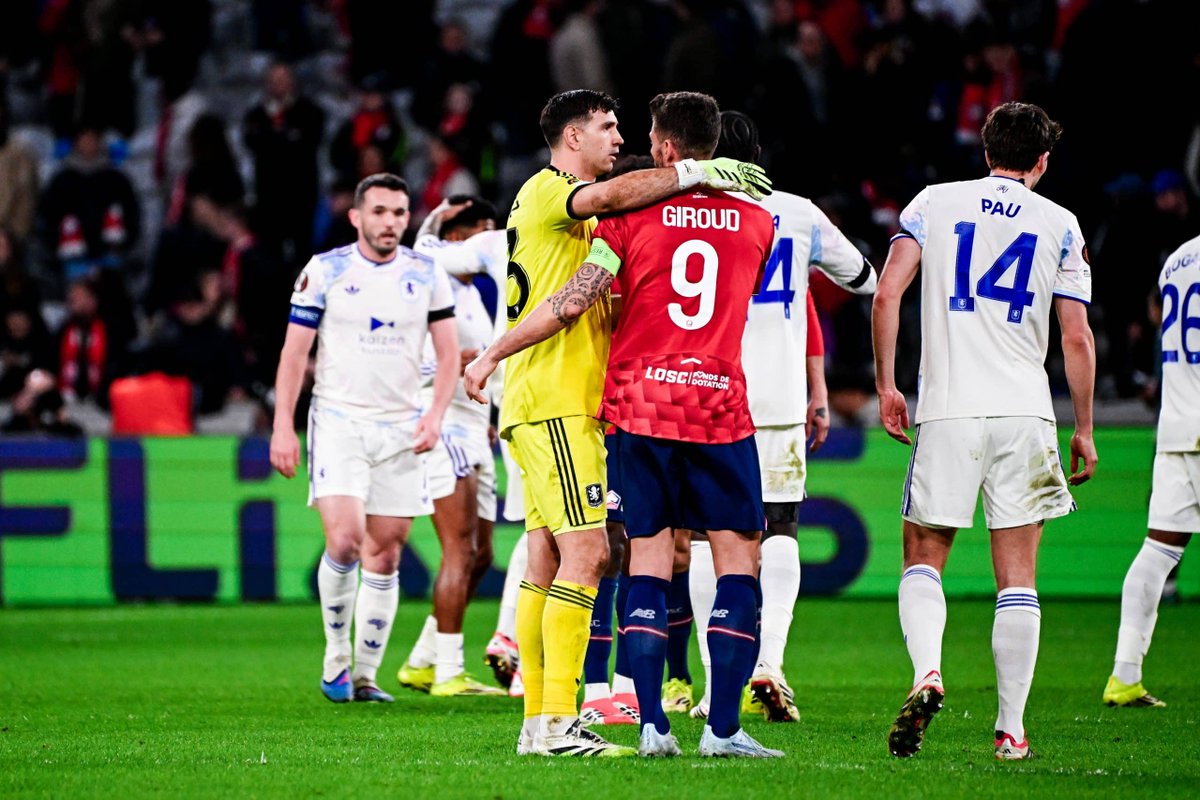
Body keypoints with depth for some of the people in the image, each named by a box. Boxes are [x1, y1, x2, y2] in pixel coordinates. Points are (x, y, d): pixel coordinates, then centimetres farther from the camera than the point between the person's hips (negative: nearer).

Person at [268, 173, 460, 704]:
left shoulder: (427, 275, 6)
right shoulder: (324, 271, -1)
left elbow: (449, 352, 8)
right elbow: (294, 352, 1)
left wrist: (436, 414, -7)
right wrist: (283, 427, -6)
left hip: (401, 430, 3)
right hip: (338, 421, -3)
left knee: (385, 555, 2)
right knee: (345, 540, -19)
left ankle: (365, 675, 10)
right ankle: (336, 657, 0)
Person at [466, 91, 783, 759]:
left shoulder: (632, 215, -2)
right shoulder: (756, 220, 5)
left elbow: (573, 304, -7)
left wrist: (493, 355, 3)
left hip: (639, 402, 0)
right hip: (721, 403, 0)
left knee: (648, 560, 6)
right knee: (739, 559, 3)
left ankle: (653, 724, -1)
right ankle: (723, 728, -5)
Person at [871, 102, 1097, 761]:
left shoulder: (933, 203, 8)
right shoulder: (1060, 225, 7)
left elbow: (887, 293, -2)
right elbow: (1077, 340, 5)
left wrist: (886, 385, 6)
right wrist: (1084, 430, 14)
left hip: (947, 410, 0)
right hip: (1024, 412, 0)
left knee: (923, 559, 10)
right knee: (1017, 576, 5)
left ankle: (926, 671, -18)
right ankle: (1011, 728, 3)